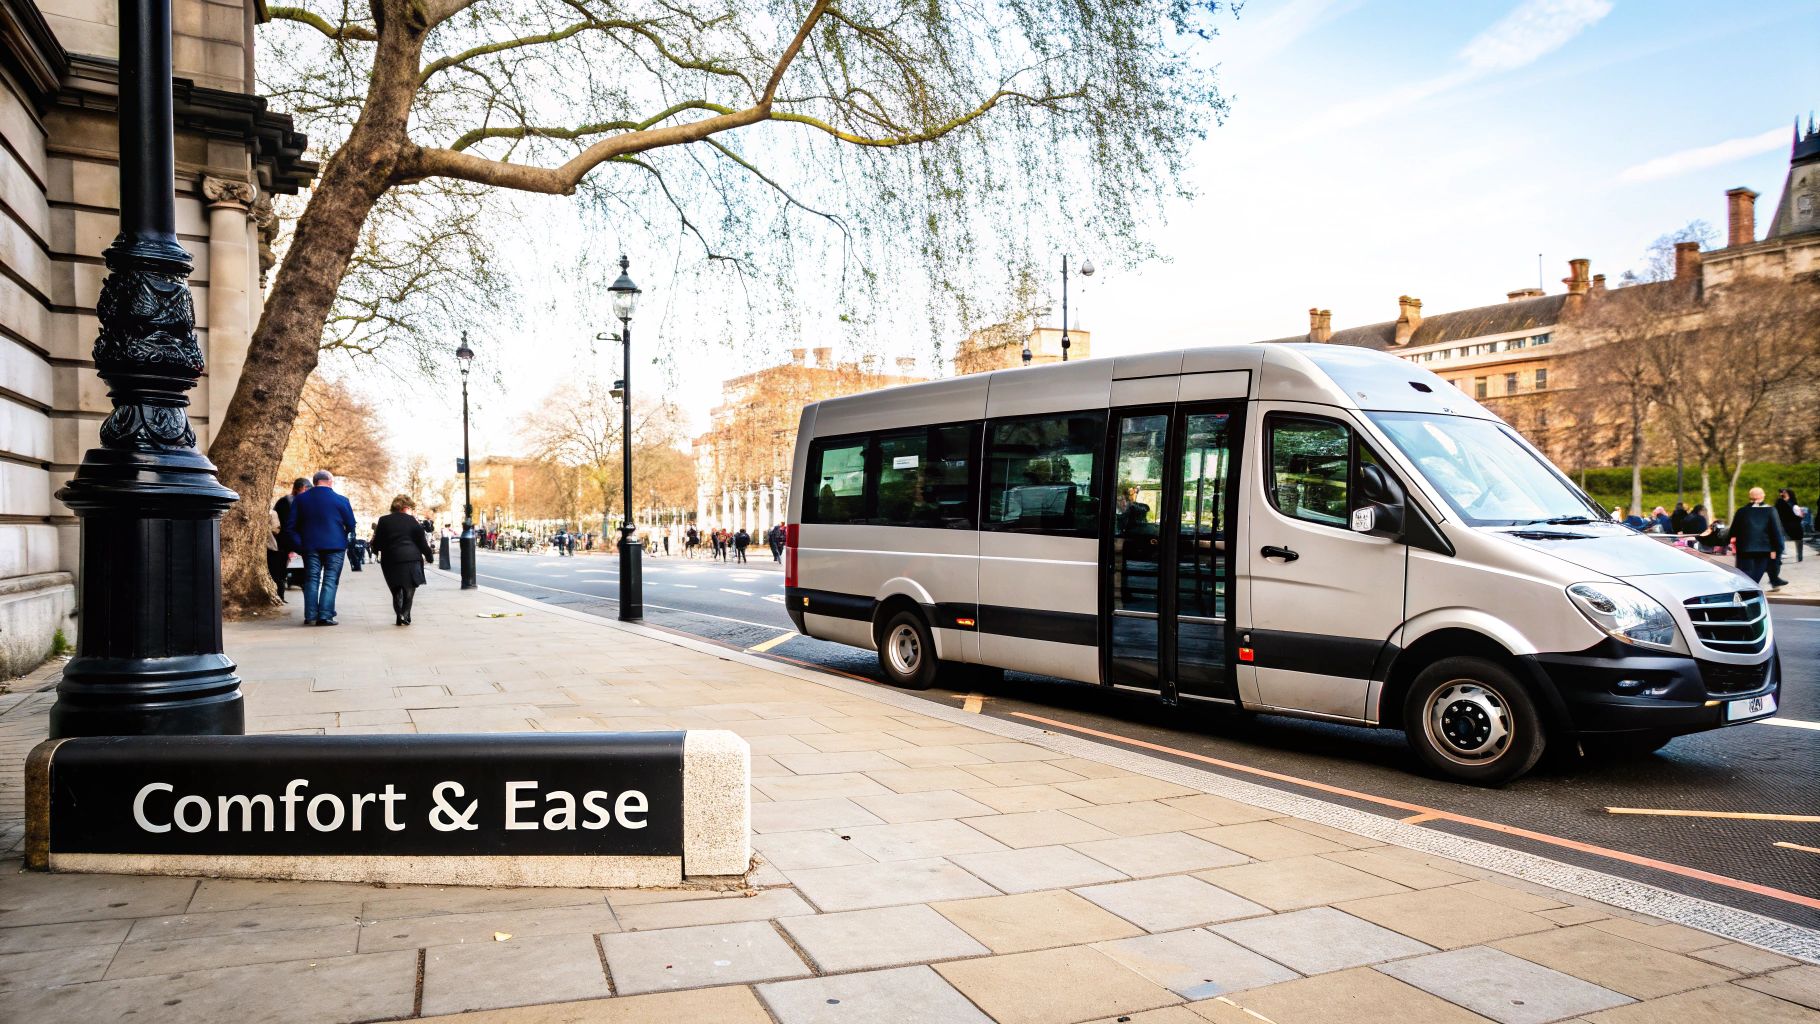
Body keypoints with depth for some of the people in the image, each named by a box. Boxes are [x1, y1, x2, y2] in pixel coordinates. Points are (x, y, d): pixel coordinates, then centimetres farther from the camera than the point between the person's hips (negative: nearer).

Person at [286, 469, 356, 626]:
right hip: (335, 546, -3)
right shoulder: (341, 500, -5)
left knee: (311, 580, 11)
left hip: (310, 546, 3)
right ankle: (325, 616, -6)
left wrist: (299, 544, 5)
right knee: (330, 581, 1)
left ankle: (310, 616, 8)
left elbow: (291, 526, 2)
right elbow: (351, 525, 0)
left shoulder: (300, 499, 4)